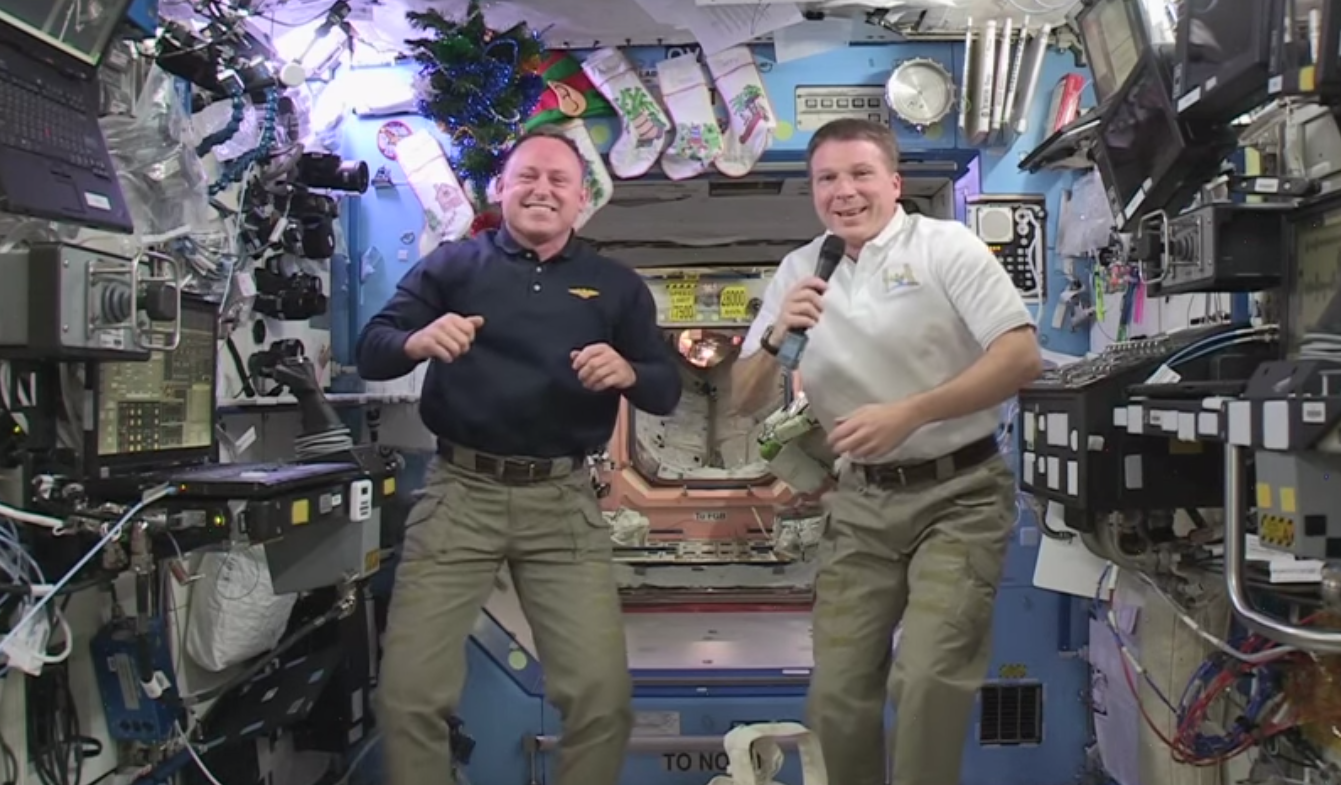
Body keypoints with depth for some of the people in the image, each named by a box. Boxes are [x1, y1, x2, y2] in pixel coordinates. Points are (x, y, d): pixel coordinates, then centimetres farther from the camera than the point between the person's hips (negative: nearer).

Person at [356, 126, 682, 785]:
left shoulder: (617, 285, 12)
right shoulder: (453, 263, 8)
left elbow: (667, 391, 9)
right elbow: (370, 353, 1)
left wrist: (628, 374, -14)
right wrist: (419, 341, -21)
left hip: (564, 502, 1)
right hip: (459, 493, 0)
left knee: (604, 696, -2)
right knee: (409, 693, 0)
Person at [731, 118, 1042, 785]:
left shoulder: (946, 246, -5)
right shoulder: (798, 274, 7)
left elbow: (1022, 357, -13)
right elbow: (746, 402, 8)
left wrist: (908, 414, -23)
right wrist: (775, 339, -13)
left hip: (958, 494, -4)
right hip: (860, 502, 4)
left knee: (927, 682, -16)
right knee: (836, 697, 6)